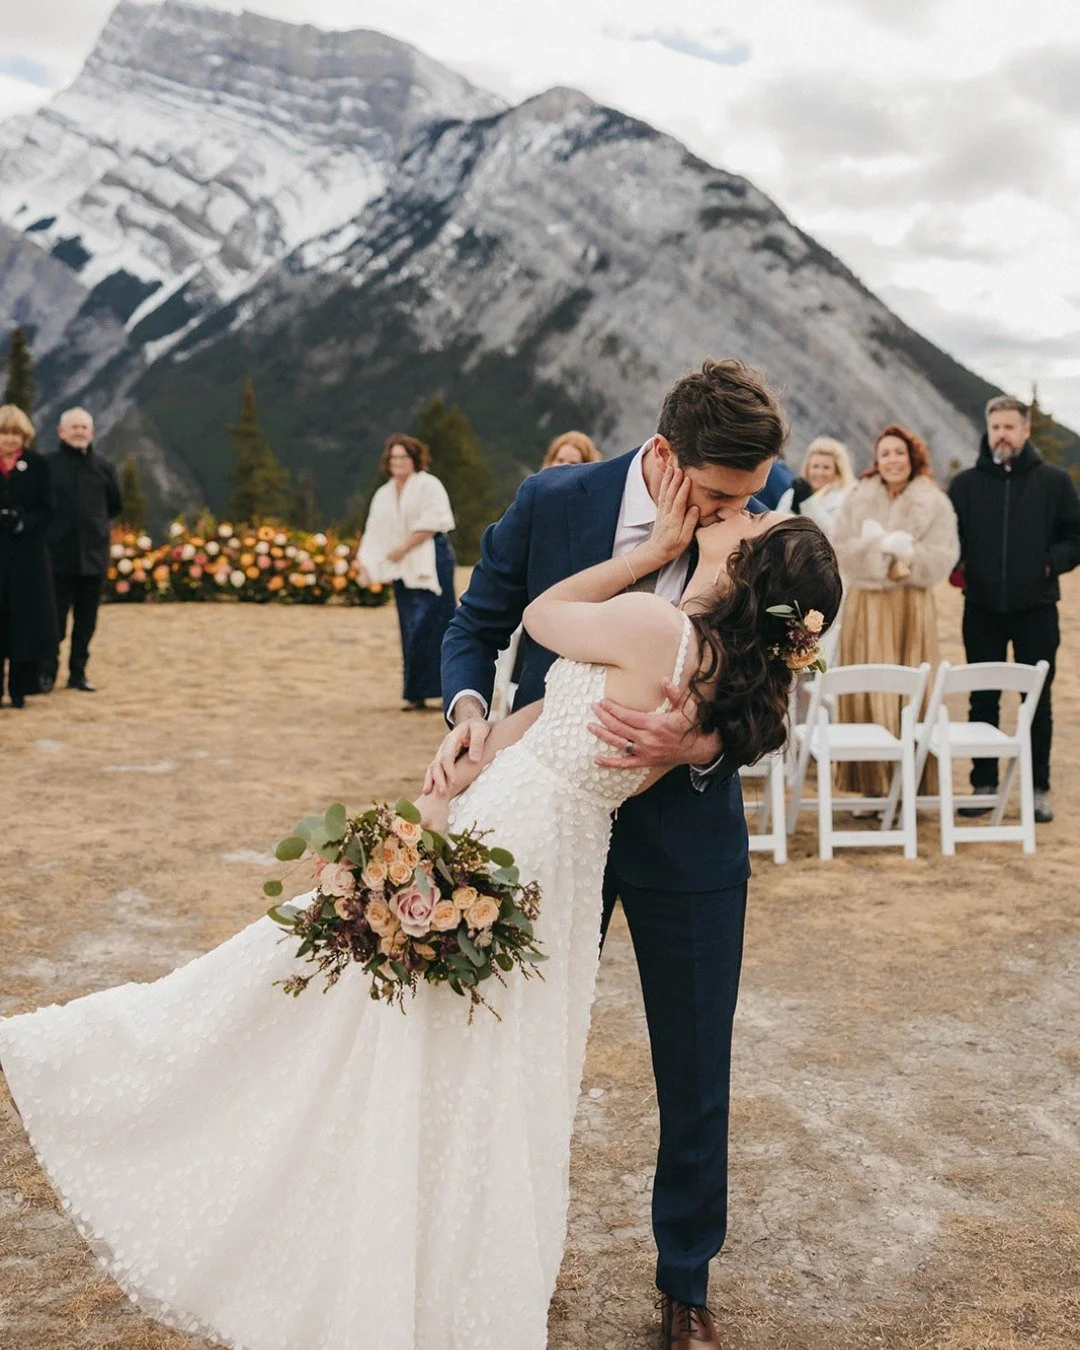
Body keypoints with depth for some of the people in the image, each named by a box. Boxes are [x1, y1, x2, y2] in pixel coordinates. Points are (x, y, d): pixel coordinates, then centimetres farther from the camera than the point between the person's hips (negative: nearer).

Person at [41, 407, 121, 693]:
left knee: (86, 621, 8)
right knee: (55, 619, 0)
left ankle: (78, 672, 18)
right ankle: (48, 672, 11)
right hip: (59, 554, -3)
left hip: (94, 555, 3)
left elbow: (116, 506, 17)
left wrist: (94, 521, 12)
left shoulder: (103, 467, 6)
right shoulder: (48, 465, -3)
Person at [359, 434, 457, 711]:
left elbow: (430, 524, -12)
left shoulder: (428, 485, -2)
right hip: (403, 569, 6)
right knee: (410, 630, 5)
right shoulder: (383, 495, 17)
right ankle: (416, 694, 8)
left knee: (428, 624, -11)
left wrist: (403, 547, -14)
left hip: (430, 562, -6)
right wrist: (368, 564, 0)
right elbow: (375, 533, 12)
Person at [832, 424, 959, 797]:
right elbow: (840, 551, -1)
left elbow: (944, 557, -3)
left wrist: (908, 553, -15)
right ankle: (871, 782, 3)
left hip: (914, 607, 0)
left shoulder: (935, 503, 5)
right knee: (868, 693, -3)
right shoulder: (857, 500, 9)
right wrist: (880, 546, -13)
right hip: (866, 607, 1)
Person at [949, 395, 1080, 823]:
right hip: (982, 609, 1)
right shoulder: (964, 484, 6)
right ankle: (983, 784, 17)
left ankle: (1039, 790, 14)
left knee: (1038, 700, 5)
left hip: (1036, 609, -1)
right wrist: (954, 564, -9)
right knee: (983, 700, 7)